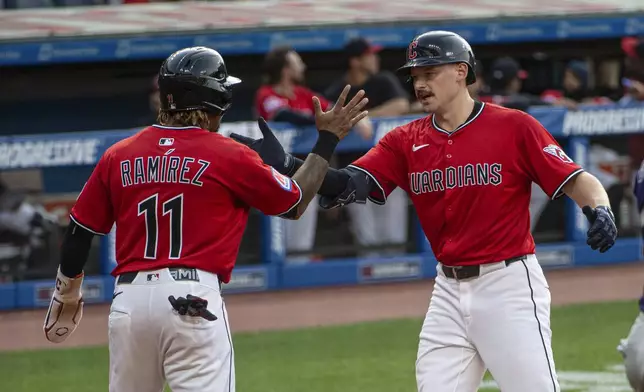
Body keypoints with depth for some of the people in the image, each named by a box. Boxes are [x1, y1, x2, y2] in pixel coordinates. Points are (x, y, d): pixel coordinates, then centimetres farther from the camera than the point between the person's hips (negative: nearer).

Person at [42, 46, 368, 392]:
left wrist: (68, 293, 32)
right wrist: (328, 138, 21)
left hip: (128, 298, 4)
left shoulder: (118, 156, 10)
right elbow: (295, 204, 11)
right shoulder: (229, 156, 0)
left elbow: (80, 230, 15)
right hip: (194, 299, -4)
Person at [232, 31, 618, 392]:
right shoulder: (407, 141, 6)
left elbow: (575, 179, -8)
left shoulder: (514, 126, -6)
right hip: (449, 290, 5)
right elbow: (351, 184, -6)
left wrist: (599, 209, -30)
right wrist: (286, 164, -20)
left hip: (509, 285, -5)